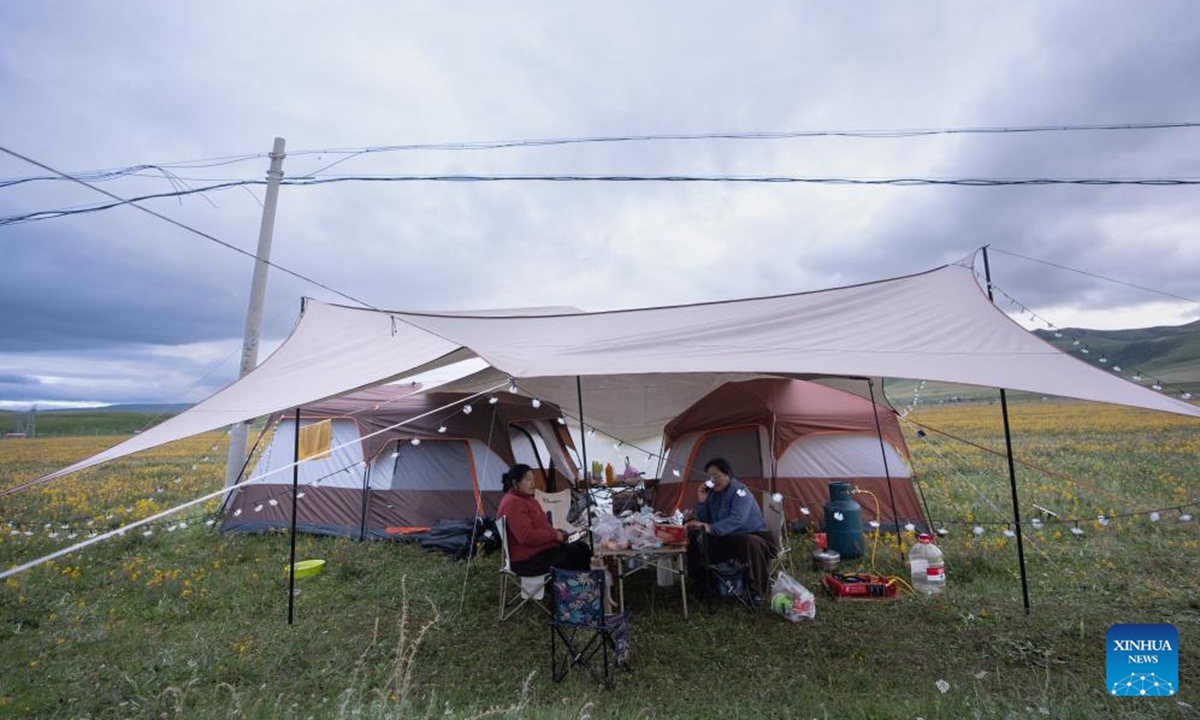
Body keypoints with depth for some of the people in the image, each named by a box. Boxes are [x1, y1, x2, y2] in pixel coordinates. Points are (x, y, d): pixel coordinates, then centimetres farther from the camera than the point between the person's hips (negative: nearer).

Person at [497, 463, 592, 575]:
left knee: (581, 547, -1)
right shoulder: (512, 503, -18)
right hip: (527, 559, -10)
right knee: (573, 556, -20)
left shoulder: (527, 499, 16)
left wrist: (558, 533, 3)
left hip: (538, 549, 10)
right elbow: (526, 536, -27)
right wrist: (554, 535, -17)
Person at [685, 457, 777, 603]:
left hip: (751, 536, -6)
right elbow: (703, 521, 4)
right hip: (726, 540, 6)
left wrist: (711, 528, -47)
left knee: (752, 545, -40)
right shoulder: (713, 494, 3)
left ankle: (756, 592, -21)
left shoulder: (740, 491, -18)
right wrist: (701, 501, -13)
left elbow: (736, 519, -35)